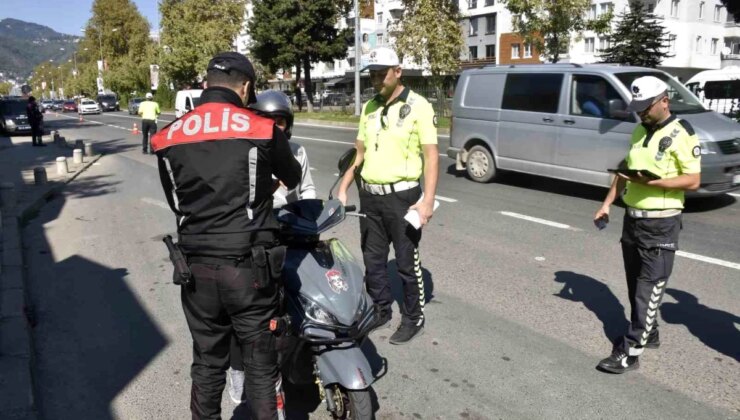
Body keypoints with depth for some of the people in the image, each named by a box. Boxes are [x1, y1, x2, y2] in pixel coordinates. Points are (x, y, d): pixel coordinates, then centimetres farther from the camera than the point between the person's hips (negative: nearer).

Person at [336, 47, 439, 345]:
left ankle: (413, 319, 20)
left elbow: (431, 155, -11)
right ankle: (381, 310, 32)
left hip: (402, 196, -6)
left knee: (407, 262, 4)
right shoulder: (369, 108, 10)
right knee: (372, 260, 15)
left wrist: (428, 200, -19)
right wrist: (342, 189, 10)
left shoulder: (417, 106, -8)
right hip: (370, 196, 6)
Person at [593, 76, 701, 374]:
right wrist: (607, 203, 10)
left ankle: (631, 352, -1)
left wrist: (652, 182, -27)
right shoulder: (640, 131, 11)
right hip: (632, 218, 8)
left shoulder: (681, 134, -12)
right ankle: (647, 333, 32)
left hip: (661, 224, -7)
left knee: (649, 288, -3)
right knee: (635, 284, 16)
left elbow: (693, 181, -15)